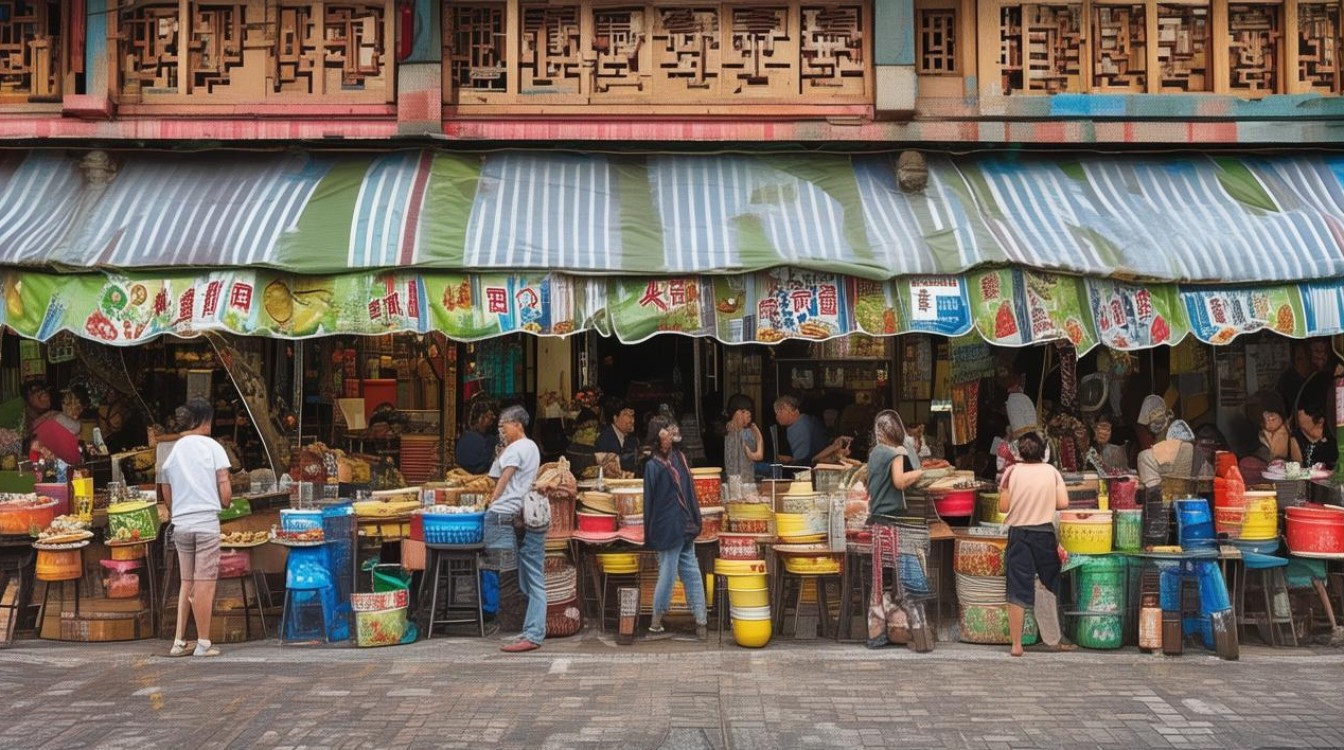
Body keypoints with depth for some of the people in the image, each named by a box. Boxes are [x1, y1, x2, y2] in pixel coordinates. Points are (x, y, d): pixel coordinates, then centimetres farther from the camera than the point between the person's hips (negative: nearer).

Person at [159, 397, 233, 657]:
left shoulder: (171, 453, 9)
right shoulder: (212, 447, -4)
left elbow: (168, 499, 11)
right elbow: (225, 490, -8)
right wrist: (225, 504, 11)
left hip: (180, 525, 5)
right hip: (207, 521, -5)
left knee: (186, 583, 15)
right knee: (204, 584, 0)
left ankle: (179, 642, 16)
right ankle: (203, 643, 4)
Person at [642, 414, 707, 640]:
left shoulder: (678, 457, 5)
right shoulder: (654, 466, -9)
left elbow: (688, 491, 9)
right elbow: (649, 502, -6)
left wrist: (694, 521, 6)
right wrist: (650, 535, -4)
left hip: (684, 529, 5)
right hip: (668, 530, -5)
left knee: (692, 574, 8)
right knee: (667, 576, 2)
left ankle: (701, 622, 14)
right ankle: (655, 626, 11)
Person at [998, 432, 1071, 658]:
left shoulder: (1012, 472, -4)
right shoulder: (1051, 471, 0)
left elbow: (1003, 507, -5)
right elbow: (1063, 503, -4)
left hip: (1019, 534, -1)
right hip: (1045, 533, 1)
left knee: (1018, 591, 1)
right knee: (1052, 588, 15)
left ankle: (1016, 645, 1)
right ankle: (1058, 640, 24)